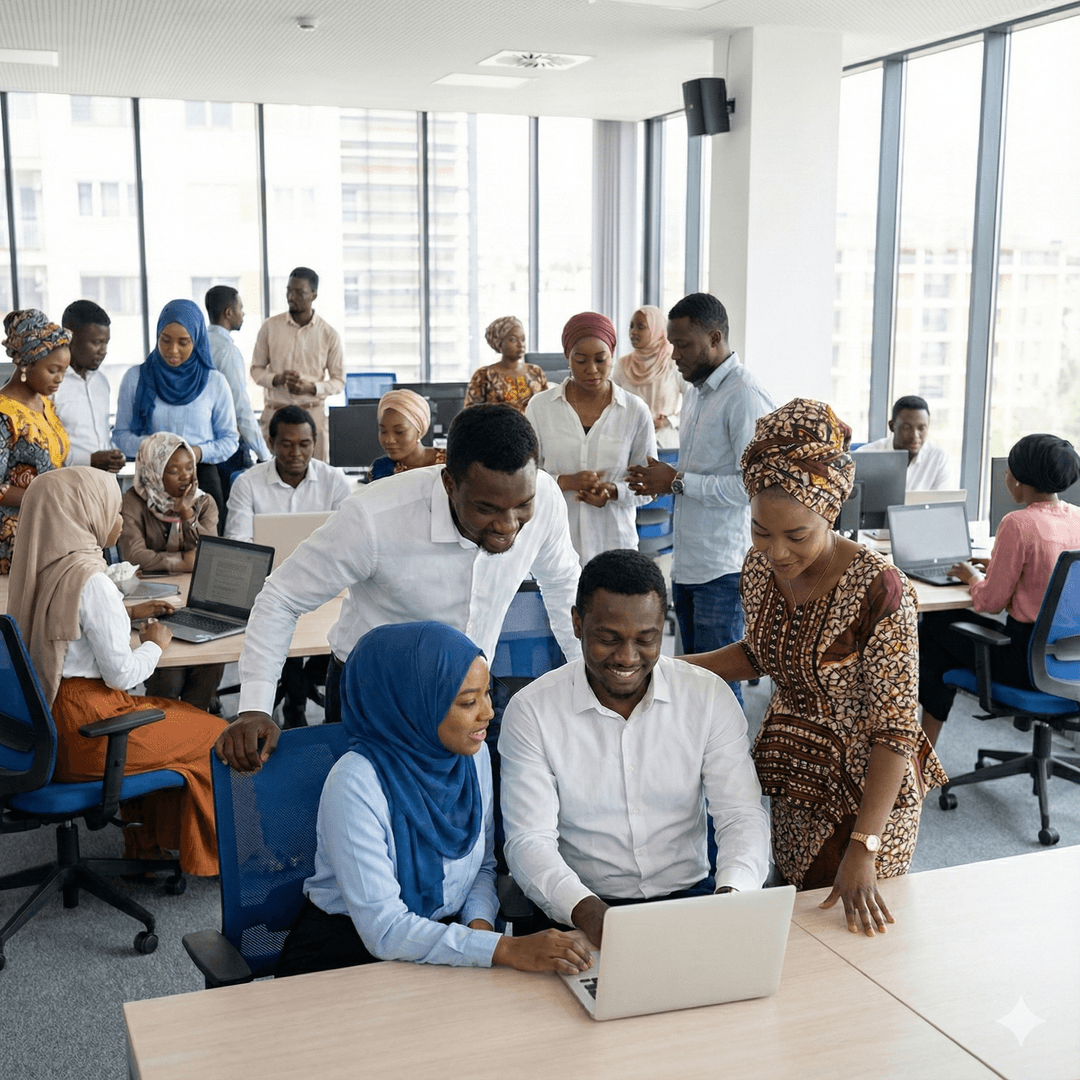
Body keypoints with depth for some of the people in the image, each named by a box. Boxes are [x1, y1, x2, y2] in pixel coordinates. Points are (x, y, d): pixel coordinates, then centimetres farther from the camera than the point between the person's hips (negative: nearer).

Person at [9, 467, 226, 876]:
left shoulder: (44, 567, 3)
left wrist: (126, 614, 21)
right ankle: (206, 855, 23)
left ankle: (147, 843, 32)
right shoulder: (89, 579, -23)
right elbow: (121, 674, -20)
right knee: (213, 735, 7)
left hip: (47, 720, 9)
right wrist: (155, 644, -2)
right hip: (85, 728, -9)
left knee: (168, 712, 27)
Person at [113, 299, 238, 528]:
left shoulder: (214, 382, 4)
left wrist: (200, 452, -11)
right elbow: (120, 434, 9)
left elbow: (230, 440, 7)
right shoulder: (135, 378, 6)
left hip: (202, 478, 0)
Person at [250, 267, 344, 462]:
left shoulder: (329, 334, 2)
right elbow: (256, 369, 11)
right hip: (274, 413, 1)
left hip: (312, 414, 0)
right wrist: (276, 379, -10)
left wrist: (312, 387, -12)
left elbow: (339, 381, 6)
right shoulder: (270, 326, 5)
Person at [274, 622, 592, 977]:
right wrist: (505, 949, -33)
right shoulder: (356, 784, -23)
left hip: (441, 942, 6)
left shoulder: (473, 754, -3)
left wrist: (480, 923, -12)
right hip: (344, 958, -6)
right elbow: (384, 931, -26)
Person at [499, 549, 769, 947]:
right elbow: (529, 841, -11)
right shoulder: (531, 711, -7)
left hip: (690, 895, 2)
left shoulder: (710, 697, -1)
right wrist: (586, 910, -31)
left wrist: (730, 895, -26)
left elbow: (742, 816, -4)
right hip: (582, 910, -1)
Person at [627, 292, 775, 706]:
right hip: (686, 562, 9)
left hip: (722, 566, -9)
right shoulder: (695, 390, 16)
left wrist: (678, 481, -17)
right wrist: (663, 481, 5)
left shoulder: (745, 396, -15)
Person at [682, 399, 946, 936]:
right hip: (788, 777, 6)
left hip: (863, 789, -5)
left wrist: (863, 848, -29)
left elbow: (894, 729, -24)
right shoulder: (759, 566, -7)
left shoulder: (878, 590, -27)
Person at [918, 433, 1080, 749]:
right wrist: (999, 566, 19)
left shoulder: (1018, 524, -20)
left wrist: (974, 577, 5)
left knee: (934, 625, 16)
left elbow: (990, 602, -15)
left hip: (1030, 663, -8)